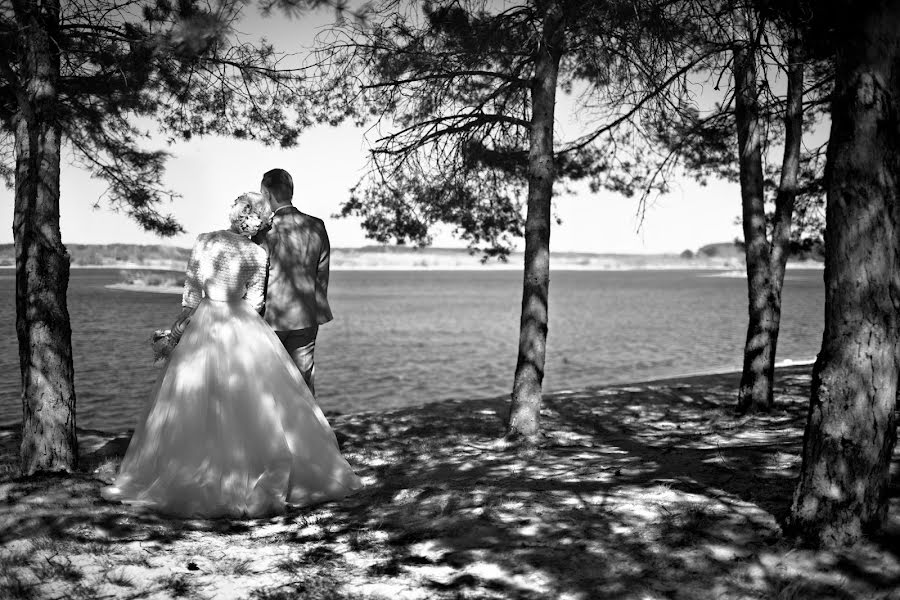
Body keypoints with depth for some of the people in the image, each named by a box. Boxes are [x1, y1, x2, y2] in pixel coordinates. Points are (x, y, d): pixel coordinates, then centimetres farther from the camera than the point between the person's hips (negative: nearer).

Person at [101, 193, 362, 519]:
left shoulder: (204, 241, -2)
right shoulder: (259, 254, -3)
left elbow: (192, 290, 1)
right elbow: (253, 302, 4)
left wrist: (187, 315, 13)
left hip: (206, 323, 0)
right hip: (245, 329, 0)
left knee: (196, 406, 7)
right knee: (257, 405, 7)